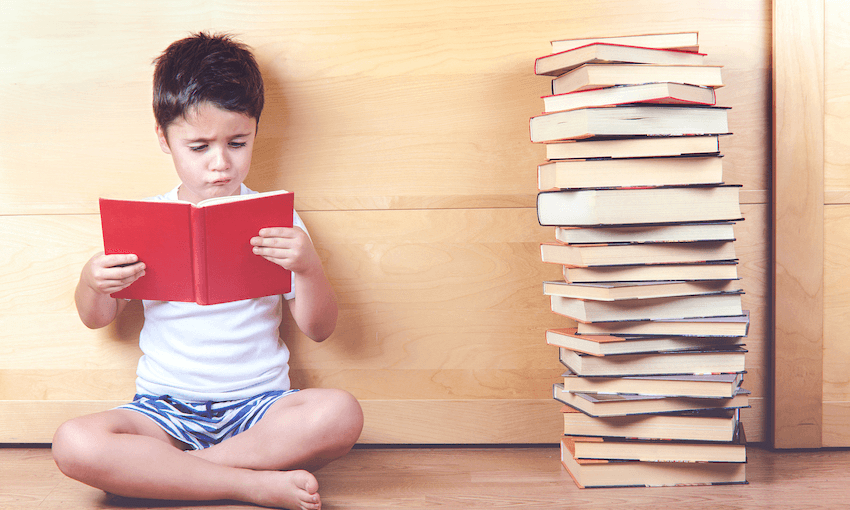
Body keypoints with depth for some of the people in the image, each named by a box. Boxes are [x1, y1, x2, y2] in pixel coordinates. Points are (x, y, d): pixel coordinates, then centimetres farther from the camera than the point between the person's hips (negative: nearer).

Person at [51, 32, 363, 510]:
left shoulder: (275, 218, 2)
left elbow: (320, 329, -1)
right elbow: (98, 319, 13)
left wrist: (309, 267, -20)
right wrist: (92, 283, -11)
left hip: (258, 405, 0)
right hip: (165, 407, 1)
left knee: (341, 414, -31)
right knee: (73, 444, -28)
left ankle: (158, 469, -21)